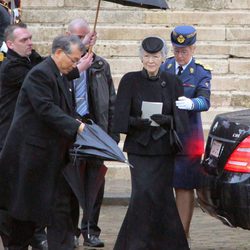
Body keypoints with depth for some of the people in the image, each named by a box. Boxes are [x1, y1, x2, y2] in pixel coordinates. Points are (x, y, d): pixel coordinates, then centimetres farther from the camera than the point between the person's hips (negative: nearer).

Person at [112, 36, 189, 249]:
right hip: (138, 147, -1)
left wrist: (166, 119, -19)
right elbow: (121, 115, -3)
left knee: (161, 195, -1)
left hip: (164, 148, 2)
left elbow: (180, 117, 1)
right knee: (143, 193, -12)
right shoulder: (130, 81, 1)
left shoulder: (172, 83, 5)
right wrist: (136, 121, -21)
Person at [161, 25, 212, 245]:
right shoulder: (165, 68, 9)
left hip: (187, 136, -3)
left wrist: (191, 104, -38)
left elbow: (205, 101, -16)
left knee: (184, 186, 0)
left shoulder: (202, 74, -1)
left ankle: (183, 233, 6)